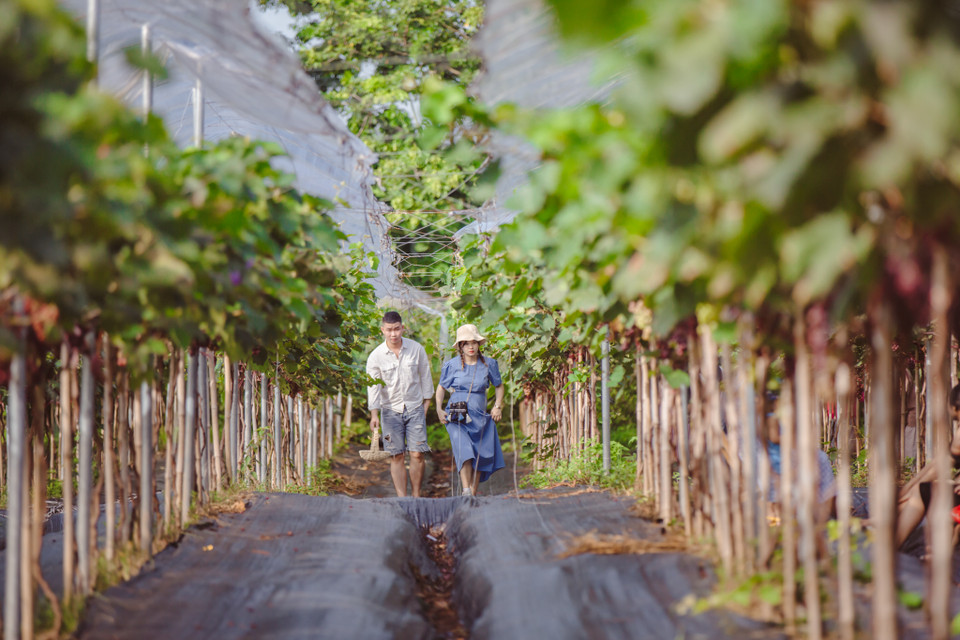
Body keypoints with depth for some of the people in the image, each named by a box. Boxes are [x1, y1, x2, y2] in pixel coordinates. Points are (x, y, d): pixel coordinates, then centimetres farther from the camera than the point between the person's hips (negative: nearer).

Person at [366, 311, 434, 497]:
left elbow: (425, 376, 9)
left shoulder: (417, 349, -3)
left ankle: (417, 497, 5)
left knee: (417, 454, -6)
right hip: (391, 410, -1)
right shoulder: (375, 356, -7)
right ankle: (402, 500, 1)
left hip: (415, 407, 1)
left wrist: (426, 401, 10)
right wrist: (374, 414, -17)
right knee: (397, 456, -2)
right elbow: (373, 386, -8)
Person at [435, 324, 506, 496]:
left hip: (480, 417, 3)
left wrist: (498, 406, 6)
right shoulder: (452, 365, 0)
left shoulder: (488, 364, 4)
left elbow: (499, 386, 19)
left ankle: (473, 493, 11)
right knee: (464, 450, -23)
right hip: (457, 417, -3)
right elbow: (441, 387, 14)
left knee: (481, 456, 1)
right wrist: (439, 409, 2)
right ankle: (466, 490, -30)